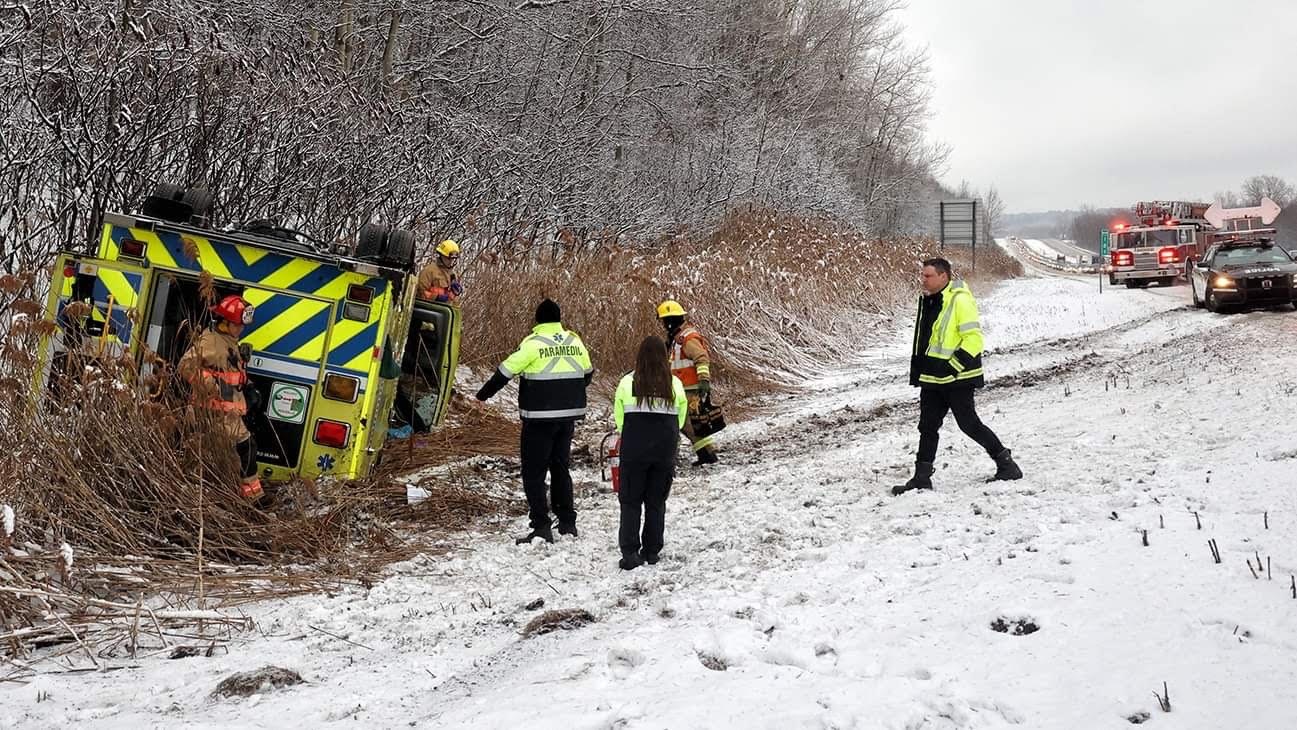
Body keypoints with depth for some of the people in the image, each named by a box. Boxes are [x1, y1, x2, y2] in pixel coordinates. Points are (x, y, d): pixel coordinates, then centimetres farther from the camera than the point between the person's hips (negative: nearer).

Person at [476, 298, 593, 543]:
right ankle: (567, 523, 21)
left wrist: (482, 395, 4)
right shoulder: (575, 341, 5)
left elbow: (505, 371, -8)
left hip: (540, 418, -6)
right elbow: (587, 374, 17)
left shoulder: (533, 343, -12)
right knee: (560, 468, 18)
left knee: (533, 472, 1)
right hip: (569, 415, 6)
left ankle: (541, 527, -4)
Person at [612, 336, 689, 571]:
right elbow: (680, 418, 6)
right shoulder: (674, 385, -3)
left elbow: (619, 419, 1)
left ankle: (630, 552, -2)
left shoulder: (627, 383, -8)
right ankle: (651, 551, 16)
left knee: (630, 501, 7)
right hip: (665, 452, 2)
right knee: (656, 502, 13)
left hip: (633, 452, -2)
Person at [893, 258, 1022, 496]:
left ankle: (1006, 464, 13)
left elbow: (974, 337, -19)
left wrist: (952, 365, -22)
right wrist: (917, 368, 18)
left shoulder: (960, 300, -15)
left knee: (969, 424, -2)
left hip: (956, 378, -8)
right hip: (932, 378, 8)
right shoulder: (928, 301, 12)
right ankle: (922, 477, 13)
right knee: (928, 427, 8)